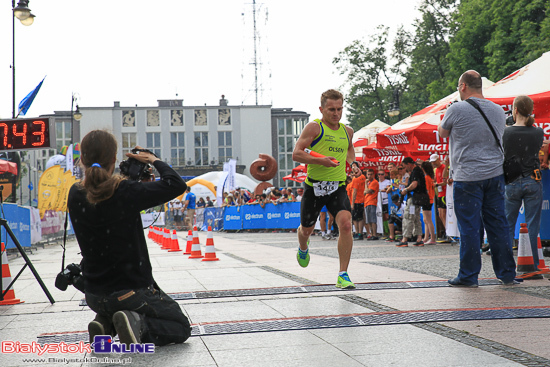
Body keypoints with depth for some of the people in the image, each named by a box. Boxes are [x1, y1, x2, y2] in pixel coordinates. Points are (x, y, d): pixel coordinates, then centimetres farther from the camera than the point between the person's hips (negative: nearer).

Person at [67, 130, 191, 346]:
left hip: (94, 295, 6)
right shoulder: (126, 193, -21)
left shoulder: (75, 196, -4)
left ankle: (104, 323, 8)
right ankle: (138, 324, -13)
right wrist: (153, 160, -3)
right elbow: (177, 185, -17)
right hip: (132, 291, -6)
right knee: (181, 327, 13)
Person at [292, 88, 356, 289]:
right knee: (306, 229, 14)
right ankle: (303, 249, 53)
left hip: (338, 187, 3)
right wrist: (320, 160, -25)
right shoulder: (314, 127, -7)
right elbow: (296, 154, -15)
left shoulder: (347, 131, 10)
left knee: (346, 224, -20)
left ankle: (343, 275, -14)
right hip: (314, 186, -2)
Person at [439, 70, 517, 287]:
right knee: (498, 224, 9)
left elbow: (442, 133, 9)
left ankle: (468, 275, 5)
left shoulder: (457, 110, -8)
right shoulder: (498, 111, 9)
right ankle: (507, 274, 12)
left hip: (467, 177, -5)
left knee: (469, 227, 0)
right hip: (495, 174, 5)